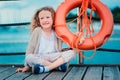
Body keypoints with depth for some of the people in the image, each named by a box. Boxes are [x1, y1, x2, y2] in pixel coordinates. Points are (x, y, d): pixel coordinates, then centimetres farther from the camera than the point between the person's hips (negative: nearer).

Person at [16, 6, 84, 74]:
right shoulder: (37, 31, -4)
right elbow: (30, 48, -2)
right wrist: (27, 66, -4)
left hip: (55, 59, 2)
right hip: (39, 59, -2)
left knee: (72, 52, -20)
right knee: (29, 58, -31)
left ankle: (45, 68, -30)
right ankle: (58, 65, -26)